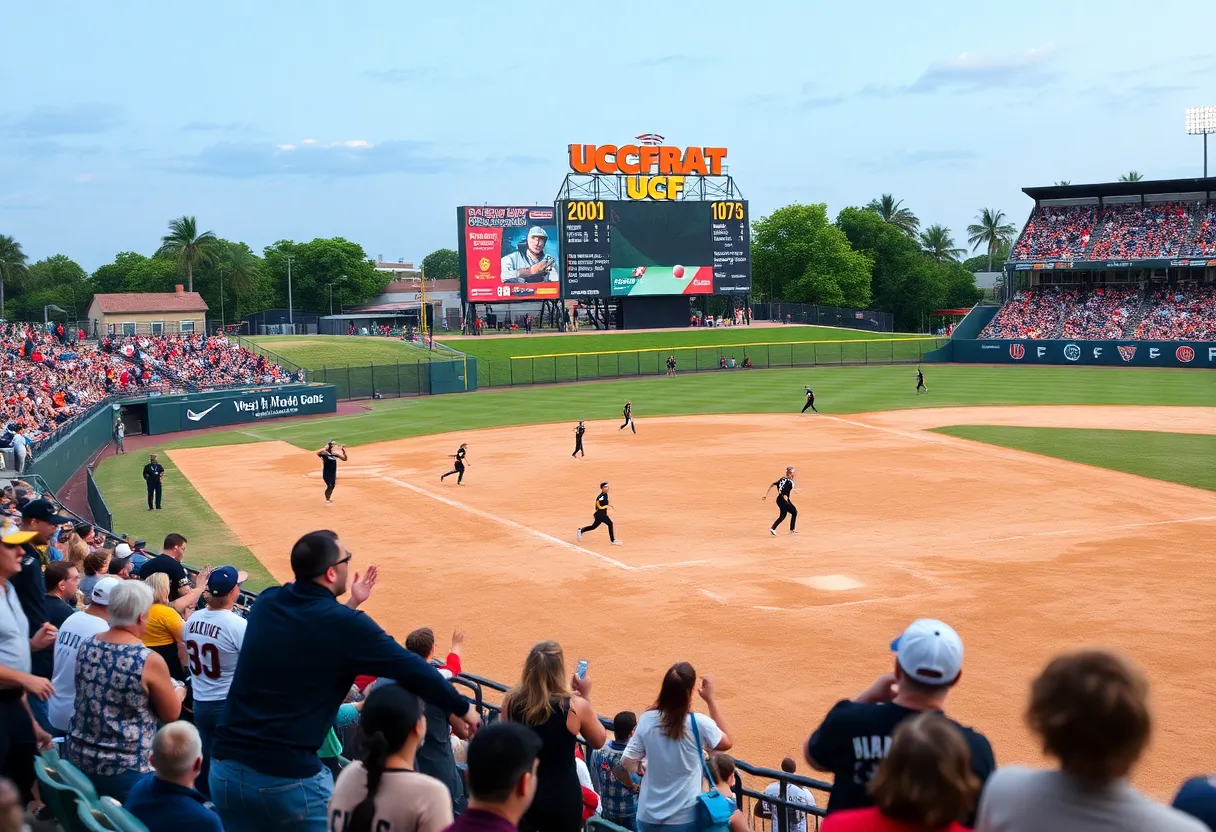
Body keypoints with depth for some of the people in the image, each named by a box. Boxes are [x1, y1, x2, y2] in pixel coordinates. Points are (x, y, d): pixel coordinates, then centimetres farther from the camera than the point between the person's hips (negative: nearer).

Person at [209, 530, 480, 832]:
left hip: (224, 770, 6)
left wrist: (350, 604, 30)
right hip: (289, 778, -5)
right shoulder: (345, 625, -12)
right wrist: (462, 709, 5)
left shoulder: (266, 602, 4)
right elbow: (412, 669, -6)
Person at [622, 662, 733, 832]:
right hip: (685, 818, -3)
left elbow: (627, 763, -1)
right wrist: (710, 700, 4)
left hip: (649, 816, 3)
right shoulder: (699, 723, -15)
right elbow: (726, 743, 5)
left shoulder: (647, 720, -6)